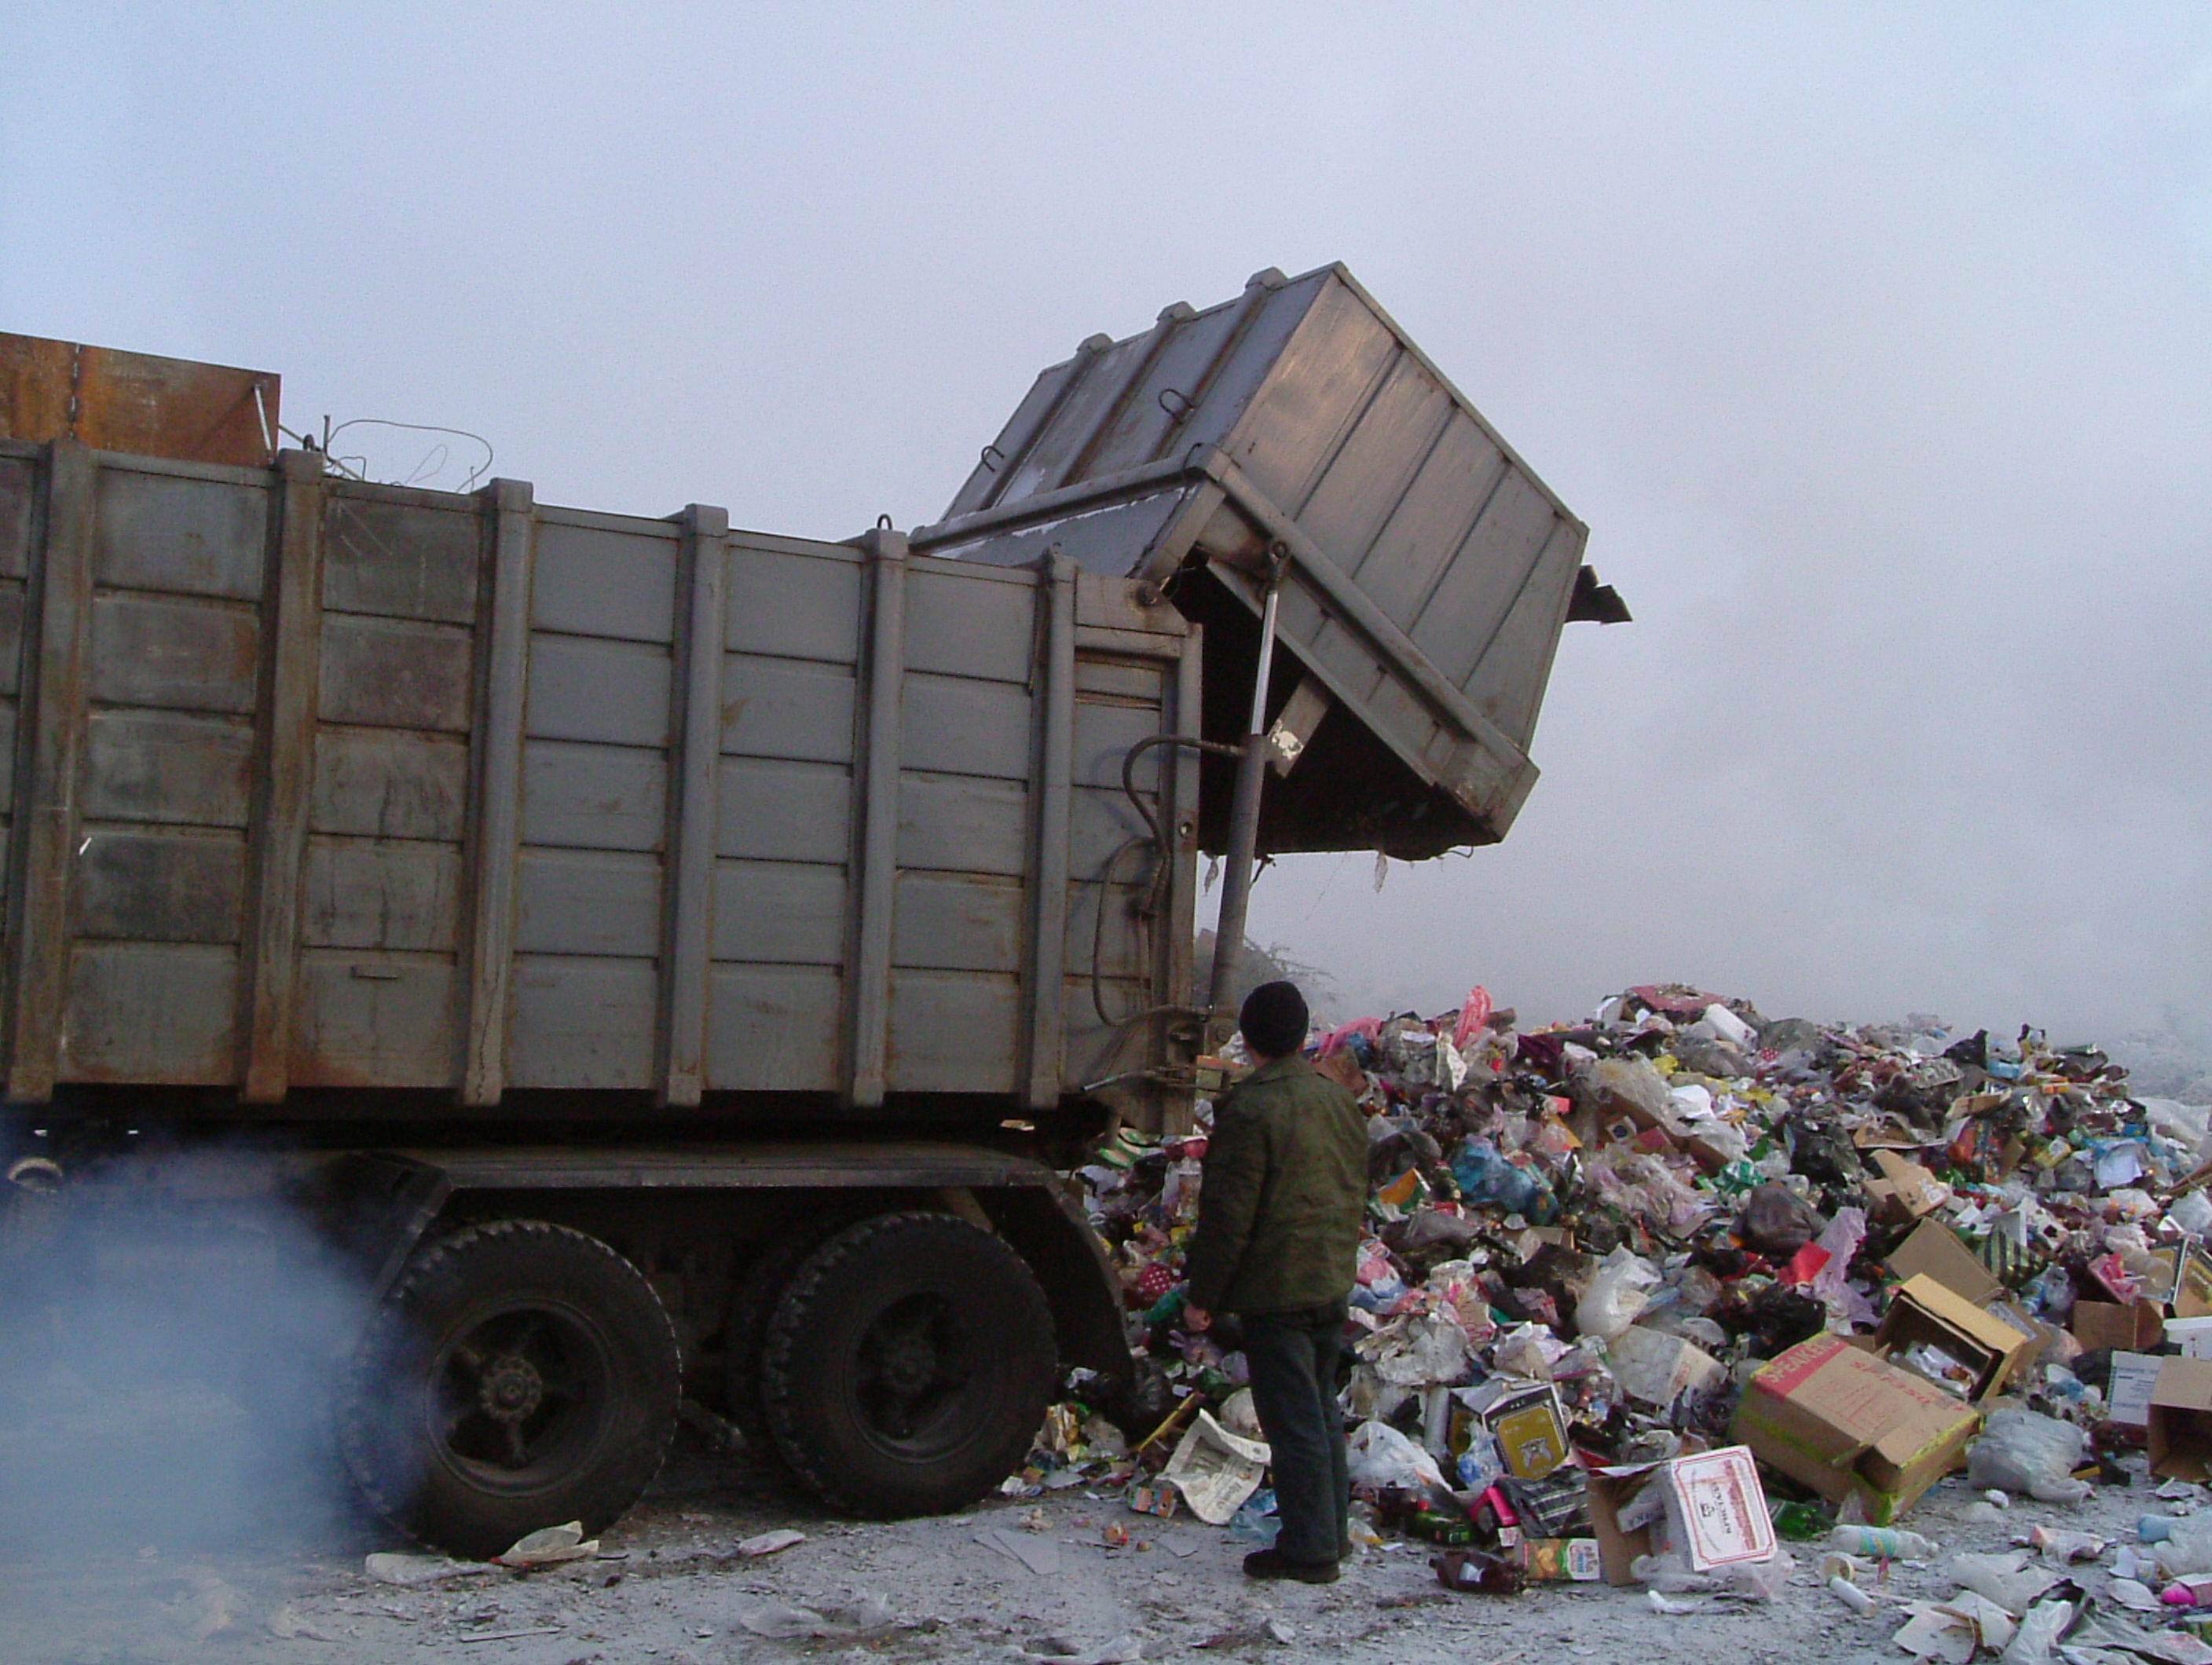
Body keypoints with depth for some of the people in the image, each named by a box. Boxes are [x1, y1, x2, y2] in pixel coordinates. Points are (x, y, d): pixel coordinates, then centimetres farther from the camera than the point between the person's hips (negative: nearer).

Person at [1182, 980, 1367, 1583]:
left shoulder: (1250, 1110, -17)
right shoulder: (1339, 1100, 8)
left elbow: (1228, 1215, -18)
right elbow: (1356, 1197, 17)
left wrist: (1203, 1294, -10)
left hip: (1276, 1290, -8)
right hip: (1333, 1285, 8)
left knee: (1293, 1418, -2)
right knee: (1321, 1408, 19)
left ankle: (1309, 1548, 3)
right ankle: (1333, 1531, 27)